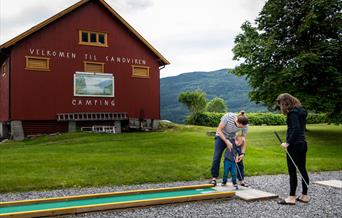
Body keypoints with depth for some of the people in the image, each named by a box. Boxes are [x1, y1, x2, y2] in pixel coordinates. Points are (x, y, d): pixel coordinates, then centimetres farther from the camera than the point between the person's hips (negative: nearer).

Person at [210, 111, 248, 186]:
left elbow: (244, 139, -13)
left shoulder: (244, 125, -23)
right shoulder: (228, 116, -33)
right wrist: (226, 141, -30)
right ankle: (214, 178, -2)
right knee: (217, 157, -12)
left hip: (232, 139, 3)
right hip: (221, 137, -3)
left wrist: (242, 153, -22)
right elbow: (219, 130, -25)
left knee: (239, 158, -4)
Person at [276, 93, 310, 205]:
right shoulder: (301, 111, 12)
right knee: (302, 170, 14)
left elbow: (296, 129, -23)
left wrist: (288, 143, -19)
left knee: (292, 171, -2)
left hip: (294, 145, -9)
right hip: (303, 143, 9)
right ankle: (304, 195, 23)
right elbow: (301, 128, 14)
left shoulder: (292, 113, -15)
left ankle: (291, 198, 4)